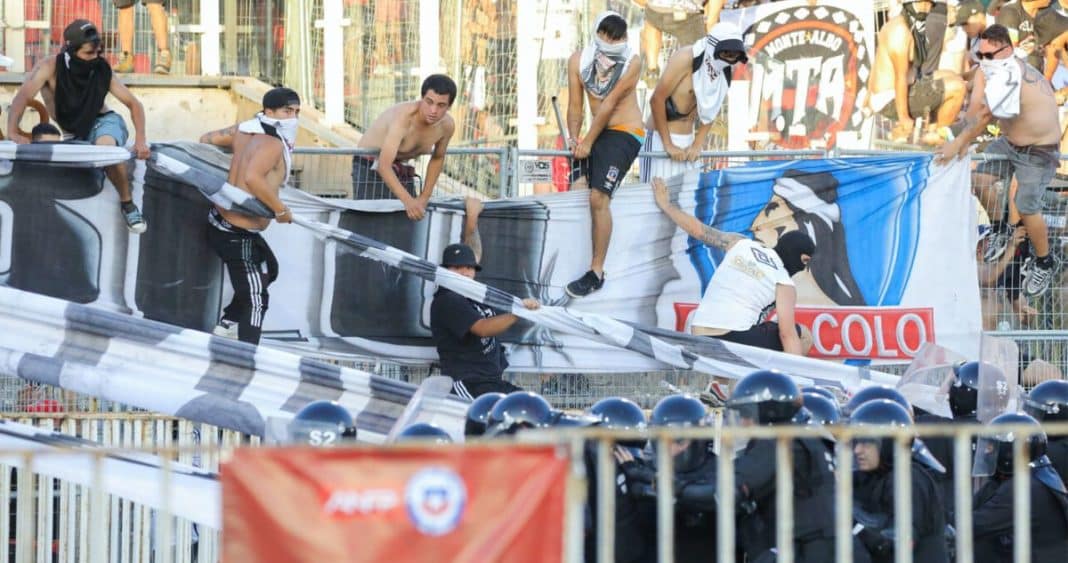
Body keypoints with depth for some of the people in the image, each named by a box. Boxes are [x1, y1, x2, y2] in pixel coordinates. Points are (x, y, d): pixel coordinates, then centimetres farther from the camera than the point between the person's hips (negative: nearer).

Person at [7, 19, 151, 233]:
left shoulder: (102, 70, -14)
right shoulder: (50, 68, -19)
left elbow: (134, 105, -6)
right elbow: (22, 97, -34)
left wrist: (140, 139, -22)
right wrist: (13, 132, -51)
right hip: (77, 135, 2)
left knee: (105, 145, -37)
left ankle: (127, 203, -21)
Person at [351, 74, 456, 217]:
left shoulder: (447, 125, -13)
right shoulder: (404, 116, -34)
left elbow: (437, 159, 10)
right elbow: (383, 165, -43)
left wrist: (424, 198, 4)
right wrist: (407, 200, -54)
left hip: (403, 170, 6)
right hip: (372, 166, -6)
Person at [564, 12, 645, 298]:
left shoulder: (632, 63, -15)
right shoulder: (579, 60, -3)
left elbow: (609, 105, -16)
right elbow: (576, 106, 0)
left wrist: (587, 142, -17)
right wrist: (574, 139, -14)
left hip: (624, 133, -6)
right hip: (598, 133, 6)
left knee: (598, 197, -18)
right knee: (578, 189, -12)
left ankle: (597, 272, -17)